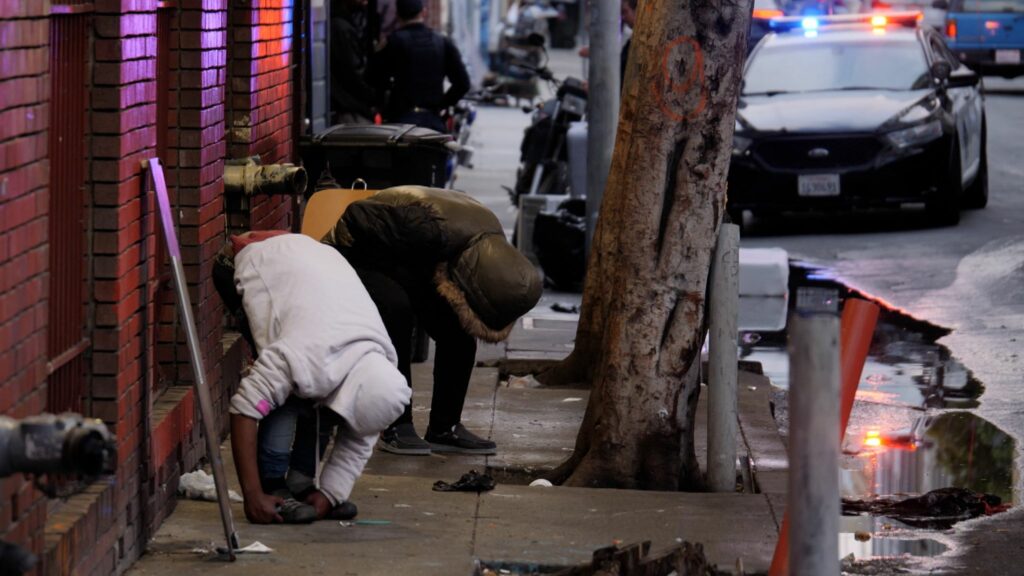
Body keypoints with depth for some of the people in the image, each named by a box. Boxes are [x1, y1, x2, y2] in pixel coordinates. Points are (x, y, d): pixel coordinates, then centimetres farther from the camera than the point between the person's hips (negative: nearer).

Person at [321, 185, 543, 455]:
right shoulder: (433, 230, -42)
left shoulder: (492, 243, -17)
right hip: (359, 258, -7)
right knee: (395, 307, -34)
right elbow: (358, 216, -33)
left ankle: (444, 428, -1)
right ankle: (396, 427, -28)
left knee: (458, 332, -12)